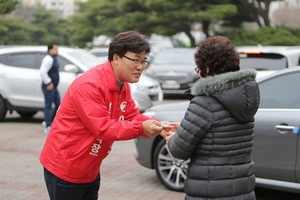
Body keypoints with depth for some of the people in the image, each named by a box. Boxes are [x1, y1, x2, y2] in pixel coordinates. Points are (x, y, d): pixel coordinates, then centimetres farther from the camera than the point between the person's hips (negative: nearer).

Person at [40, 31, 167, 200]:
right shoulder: (89, 85, -25)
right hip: (64, 169, -9)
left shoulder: (123, 87, 5)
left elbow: (133, 116, 1)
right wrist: (141, 128, -35)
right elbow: (102, 128, -29)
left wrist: (156, 126, -19)